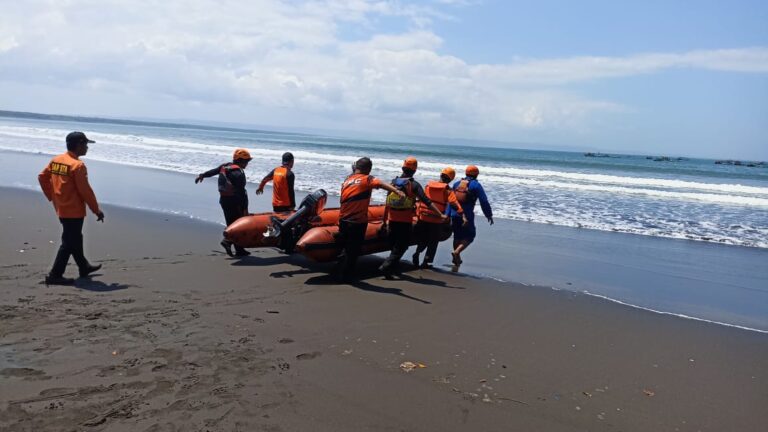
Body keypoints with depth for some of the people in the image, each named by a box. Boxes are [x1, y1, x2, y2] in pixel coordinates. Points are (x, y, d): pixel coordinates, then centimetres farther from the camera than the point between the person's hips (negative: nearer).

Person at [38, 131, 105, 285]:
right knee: (69, 243, -2)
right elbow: (85, 190, -19)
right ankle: (55, 275, 1)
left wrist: (52, 197, 20)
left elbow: (42, 177, 12)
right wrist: (96, 210, -11)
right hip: (74, 210, -9)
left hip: (61, 209, 9)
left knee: (75, 239, 21)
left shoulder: (56, 160, 6)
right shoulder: (78, 165, -20)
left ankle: (84, 267, 34)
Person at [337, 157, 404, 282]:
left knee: (345, 248, 23)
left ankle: (339, 273, 30)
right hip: (358, 222, -6)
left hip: (343, 220, 6)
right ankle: (345, 276, 13)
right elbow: (381, 184, -24)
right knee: (354, 249, 7)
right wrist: (397, 191, -38)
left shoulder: (346, 180, 14)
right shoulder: (367, 179, -6)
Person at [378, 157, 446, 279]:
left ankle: (394, 265, 36)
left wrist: (385, 219, 17)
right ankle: (386, 267, -10)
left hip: (392, 219, 5)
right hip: (406, 221, -5)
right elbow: (427, 201, -17)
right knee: (401, 246, 3)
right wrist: (441, 214, -19)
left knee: (394, 244, 22)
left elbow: (387, 202, 8)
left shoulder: (393, 182, 5)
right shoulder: (414, 184, -9)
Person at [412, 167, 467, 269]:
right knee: (433, 242, 11)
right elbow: (454, 203, -19)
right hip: (437, 220, -3)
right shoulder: (448, 190, -6)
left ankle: (417, 253, -1)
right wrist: (463, 215, -26)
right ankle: (426, 262, 9)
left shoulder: (429, 185, 6)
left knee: (423, 239, 21)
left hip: (423, 217, 4)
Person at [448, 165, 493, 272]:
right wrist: (489, 215, 1)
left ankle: (457, 261, 21)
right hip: (467, 216, -5)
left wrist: (448, 215, 14)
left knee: (457, 236, 16)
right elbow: (484, 202, -7)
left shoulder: (457, 184, 13)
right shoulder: (476, 185, -3)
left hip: (455, 215, 5)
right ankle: (457, 251, -17)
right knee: (469, 236, 7)